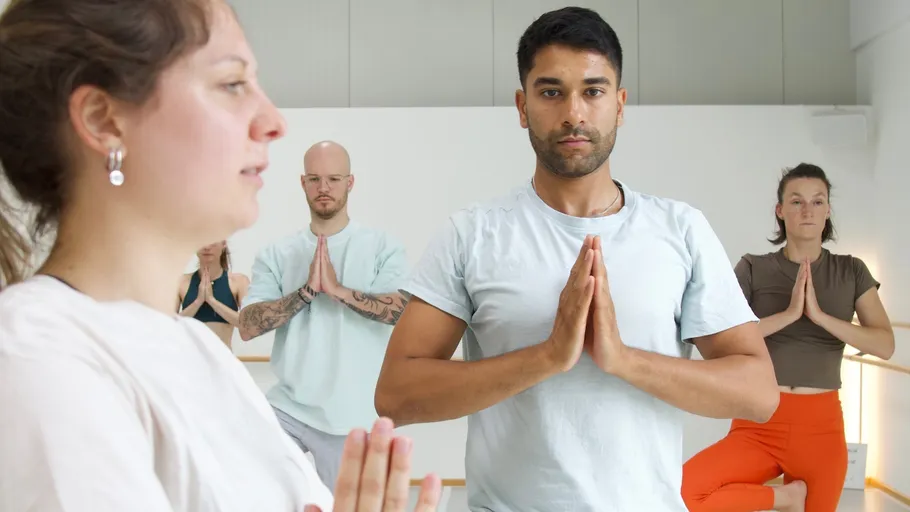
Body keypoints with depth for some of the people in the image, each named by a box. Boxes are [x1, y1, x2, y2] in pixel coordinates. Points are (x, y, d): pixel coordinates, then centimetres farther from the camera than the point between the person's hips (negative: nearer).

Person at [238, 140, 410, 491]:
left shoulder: (383, 247, -1)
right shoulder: (276, 255, 4)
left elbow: (404, 311, -16)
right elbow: (247, 327, -7)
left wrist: (338, 289, -20)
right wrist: (308, 290, -17)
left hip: (354, 418, -1)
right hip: (288, 407, 2)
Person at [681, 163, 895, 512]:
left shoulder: (851, 271, 7)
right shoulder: (753, 268, 2)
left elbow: (885, 345, -3)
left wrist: (819, 315, -16)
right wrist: (789, 313, -18)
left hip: (821, 424, 2)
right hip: (760, 423, -1)